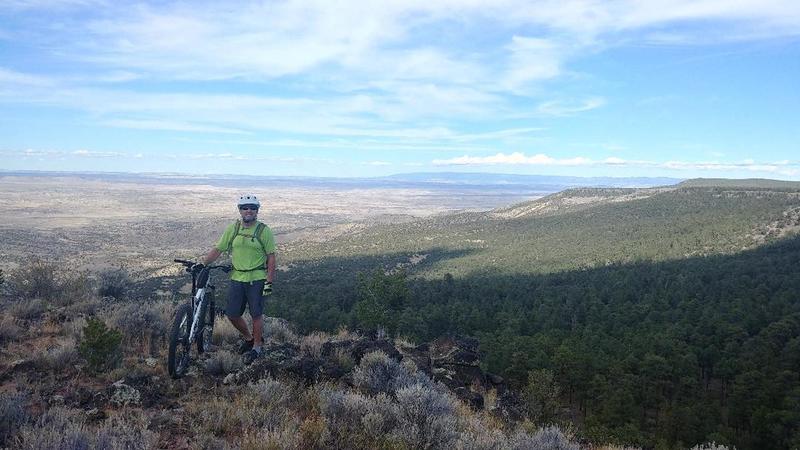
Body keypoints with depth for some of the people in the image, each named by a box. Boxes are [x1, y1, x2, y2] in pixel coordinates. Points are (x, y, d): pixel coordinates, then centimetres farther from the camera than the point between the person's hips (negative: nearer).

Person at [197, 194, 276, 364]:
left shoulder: (263, 230, -5)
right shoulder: (232, 228, 5)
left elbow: (271, 257, -5)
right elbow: (217, 249, 9)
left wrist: (269, 281, -11)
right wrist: (202, 264, -3)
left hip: (257, 279, -4)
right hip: (237, 278, 4)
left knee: (256, 315, 0)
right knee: (232, 314, 6)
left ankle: (257, 347, 20)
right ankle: (248, 338, 31)